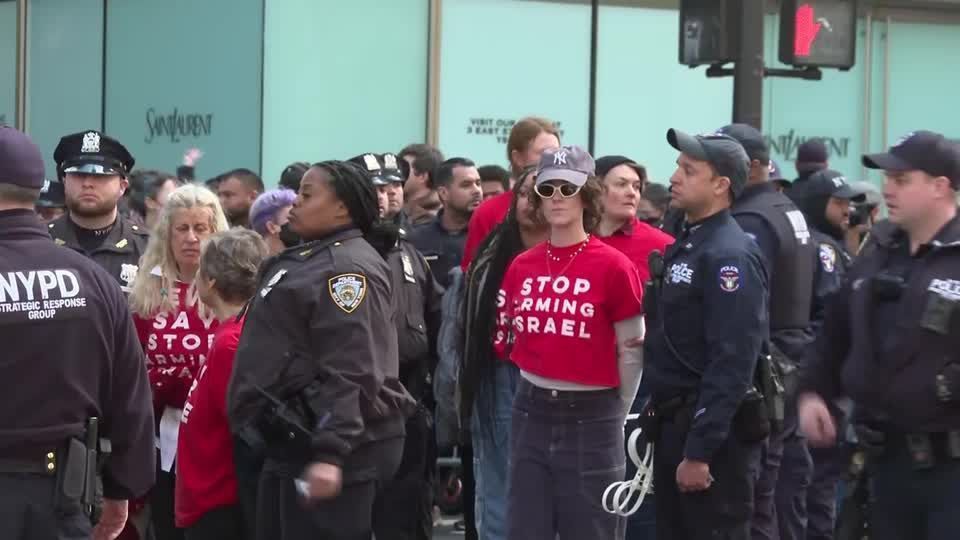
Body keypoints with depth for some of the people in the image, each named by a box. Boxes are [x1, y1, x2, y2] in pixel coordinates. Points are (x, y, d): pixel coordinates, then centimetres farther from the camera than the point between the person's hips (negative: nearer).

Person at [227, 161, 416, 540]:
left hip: (336, 450, -11)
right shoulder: (306, 261, 18)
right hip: (292, 446, 11)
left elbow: (349, 373, -24)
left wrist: (330, 454, -29)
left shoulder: (347, 267, -15)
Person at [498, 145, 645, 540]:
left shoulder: (614, 266, -8)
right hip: (531, 413, 5)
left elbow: (631, 350, -2)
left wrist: (616, 417, 3)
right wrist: (537, 391, 13)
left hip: (590, 416, -4)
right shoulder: (522, 266, 5)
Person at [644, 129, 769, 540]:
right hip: (673, 427, 10)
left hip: (711, 433, -10)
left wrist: (699, 452, -24)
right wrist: (661, 424, 15)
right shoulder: (684, 246, 14)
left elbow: (731, 365, -23)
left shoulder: (730, 255, -17)